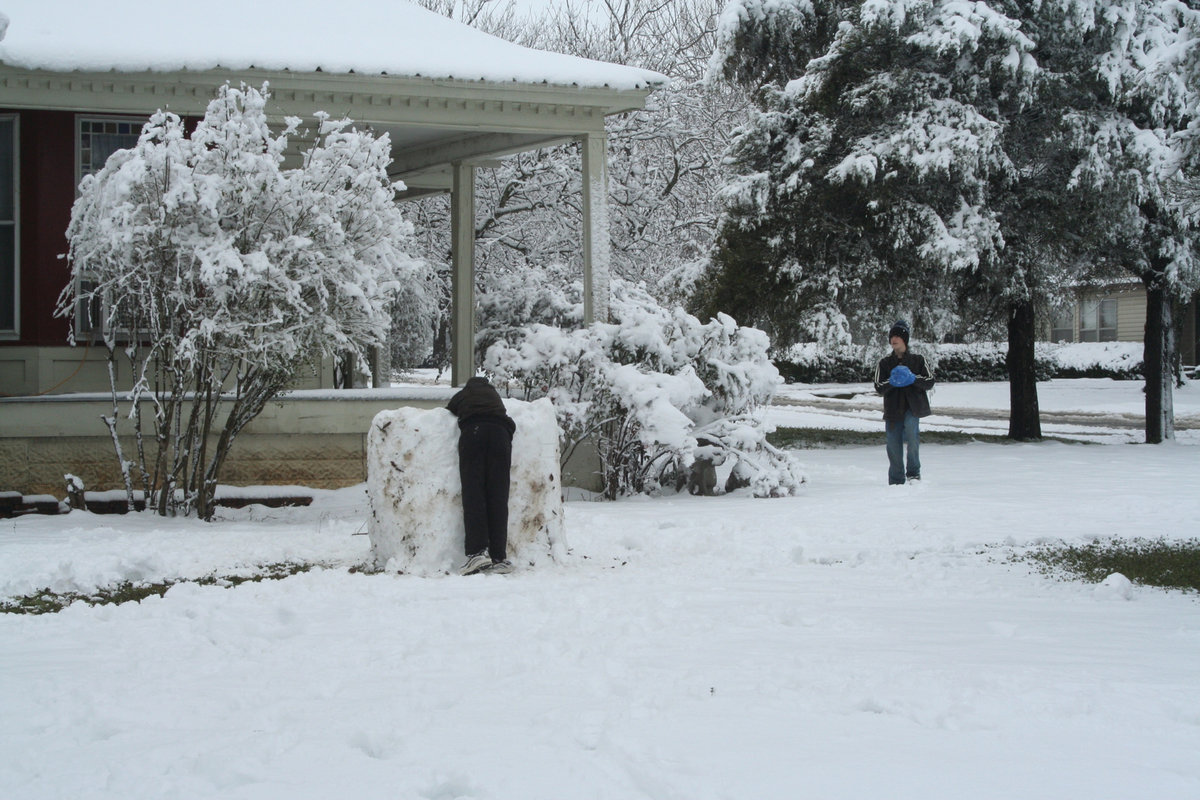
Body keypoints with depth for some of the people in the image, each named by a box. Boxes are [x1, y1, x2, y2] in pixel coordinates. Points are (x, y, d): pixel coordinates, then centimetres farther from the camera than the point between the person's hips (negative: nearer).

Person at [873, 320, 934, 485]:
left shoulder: (917, 360, 8)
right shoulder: (884, 363, 10)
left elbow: (930, 383, 2)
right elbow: (879, 388, 2)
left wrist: (914, 379, -16)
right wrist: (891, 382, -18)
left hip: (913, 405, -2)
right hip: (893, 409, 2)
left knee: (910, 427, -31)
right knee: (894, 447, 0)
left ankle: (913, 472, -18)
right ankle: (896, 482, 12)